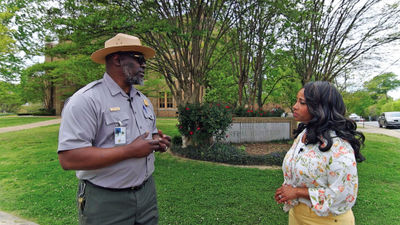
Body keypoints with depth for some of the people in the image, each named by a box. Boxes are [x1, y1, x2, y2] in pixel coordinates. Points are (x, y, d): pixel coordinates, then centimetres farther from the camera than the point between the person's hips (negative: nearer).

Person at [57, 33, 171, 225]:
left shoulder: (143, 100, 9)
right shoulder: (86, 100, -16)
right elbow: (68, 158, -24)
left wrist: (157, 142, -4)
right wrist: (130, 151, -23)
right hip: (106, 202, -6)